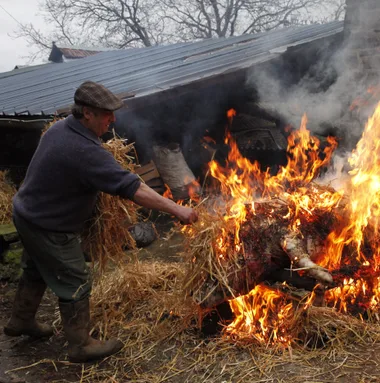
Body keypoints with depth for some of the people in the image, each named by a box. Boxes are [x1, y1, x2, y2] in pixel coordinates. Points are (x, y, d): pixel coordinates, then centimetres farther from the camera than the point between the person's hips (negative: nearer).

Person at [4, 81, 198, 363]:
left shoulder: (61, 128, -3)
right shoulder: (84, 151, -34)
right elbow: (133, 189, -37)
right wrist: (176, 209, -33)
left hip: (28, 213, 10)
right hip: (49, 229, -10)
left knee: (37, 271, 28)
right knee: (75, 284, 5)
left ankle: (21, 321, 48)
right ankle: (81, 346, 21)